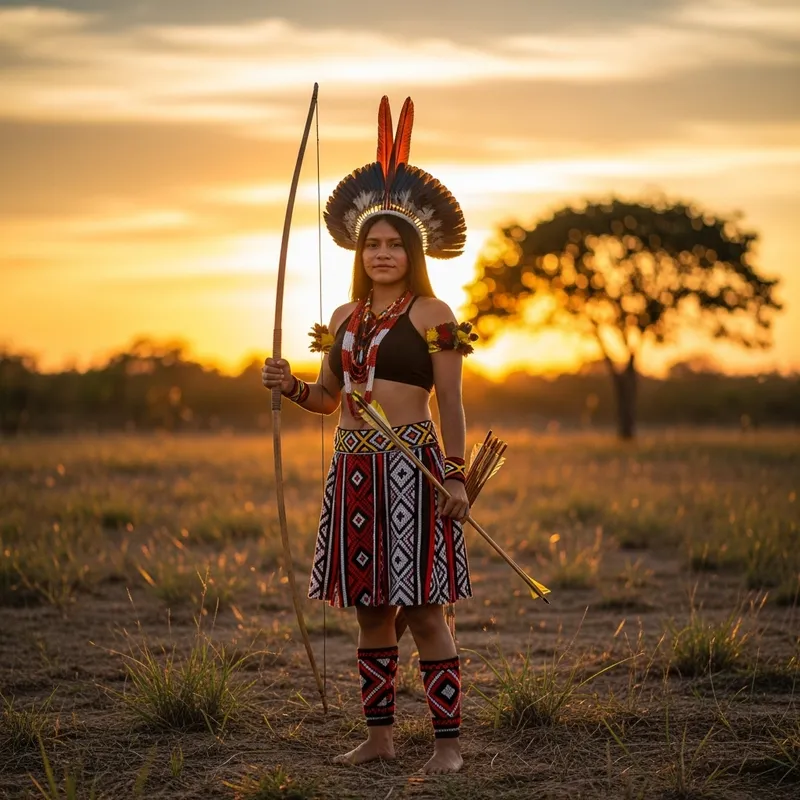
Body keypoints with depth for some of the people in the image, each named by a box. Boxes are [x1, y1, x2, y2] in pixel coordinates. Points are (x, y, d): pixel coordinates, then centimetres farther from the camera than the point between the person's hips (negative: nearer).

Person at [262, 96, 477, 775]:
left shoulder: (433, 314, -3)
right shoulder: (343, 319, 14)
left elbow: (451, 405, -5)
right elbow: (328, 399, 21)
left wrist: (456, 477, -11)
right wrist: (289, 386, 2)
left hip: (412, 465, -6)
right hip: (353, 466, 6)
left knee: (424, 609, -6)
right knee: (370, 609, 11)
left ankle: (448, 741, 0)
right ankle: (379, 735, 21)